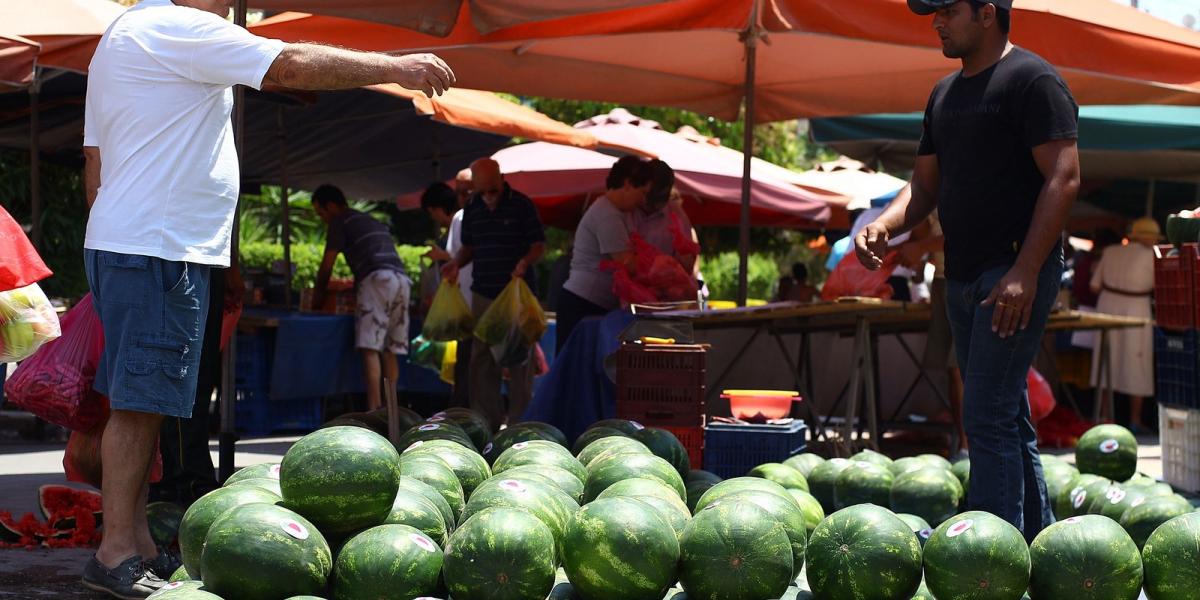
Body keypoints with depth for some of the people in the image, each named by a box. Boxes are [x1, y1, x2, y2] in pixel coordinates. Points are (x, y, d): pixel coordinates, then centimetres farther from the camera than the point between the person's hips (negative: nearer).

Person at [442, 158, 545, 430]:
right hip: (483, 293, 4)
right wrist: (456, 263, 0)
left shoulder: (521, 205, -5)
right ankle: (487, 417, 9)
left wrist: (525, 261, -22)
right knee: (482, 357, 4)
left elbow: (539, 244, -3)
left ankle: (520, 417, 5)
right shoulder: (472, 209, 9)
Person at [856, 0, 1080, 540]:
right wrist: (883, 225, 0)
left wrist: (1025, 271, -22)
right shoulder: (945, 93, 18)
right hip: (963, 274, 9)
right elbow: (925, 187, 21)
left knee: (988, 417, -13)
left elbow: (1063, 178, -15)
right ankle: (1040, 541, 20)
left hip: (1017, 272, -9)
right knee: (1008, 418, 12)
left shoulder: (1032, 80, -8)